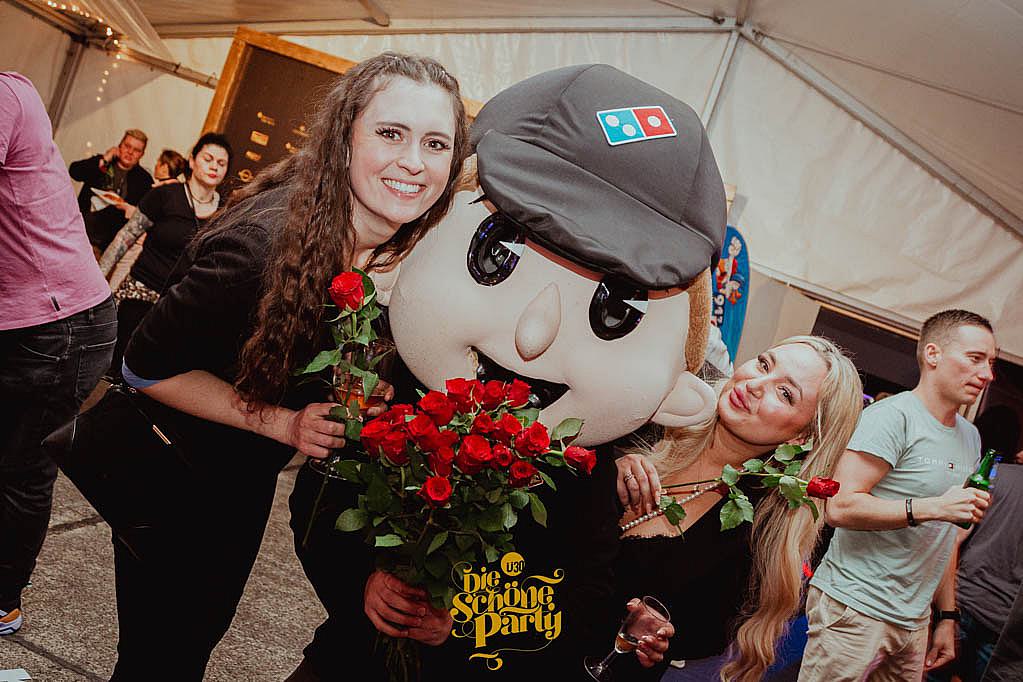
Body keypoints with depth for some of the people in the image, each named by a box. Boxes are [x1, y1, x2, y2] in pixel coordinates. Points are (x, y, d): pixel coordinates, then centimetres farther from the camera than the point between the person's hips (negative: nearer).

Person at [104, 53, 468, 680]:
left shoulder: (409, 251, -14)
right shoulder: (266, 242, -35)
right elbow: (148, 367, -23)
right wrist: (283, 422, -30)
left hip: (250, 472, 6)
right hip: (169, 464, -6)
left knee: (207, 625, 25)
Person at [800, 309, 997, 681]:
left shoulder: (970, 437, 15)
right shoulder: (893, 416, -13)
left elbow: (944, 537, 19)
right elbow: (841, 507, -21)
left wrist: (948, 616, 16)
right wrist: (932, 507, -24)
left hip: (913, 622, 8)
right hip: (855, 609, -8)